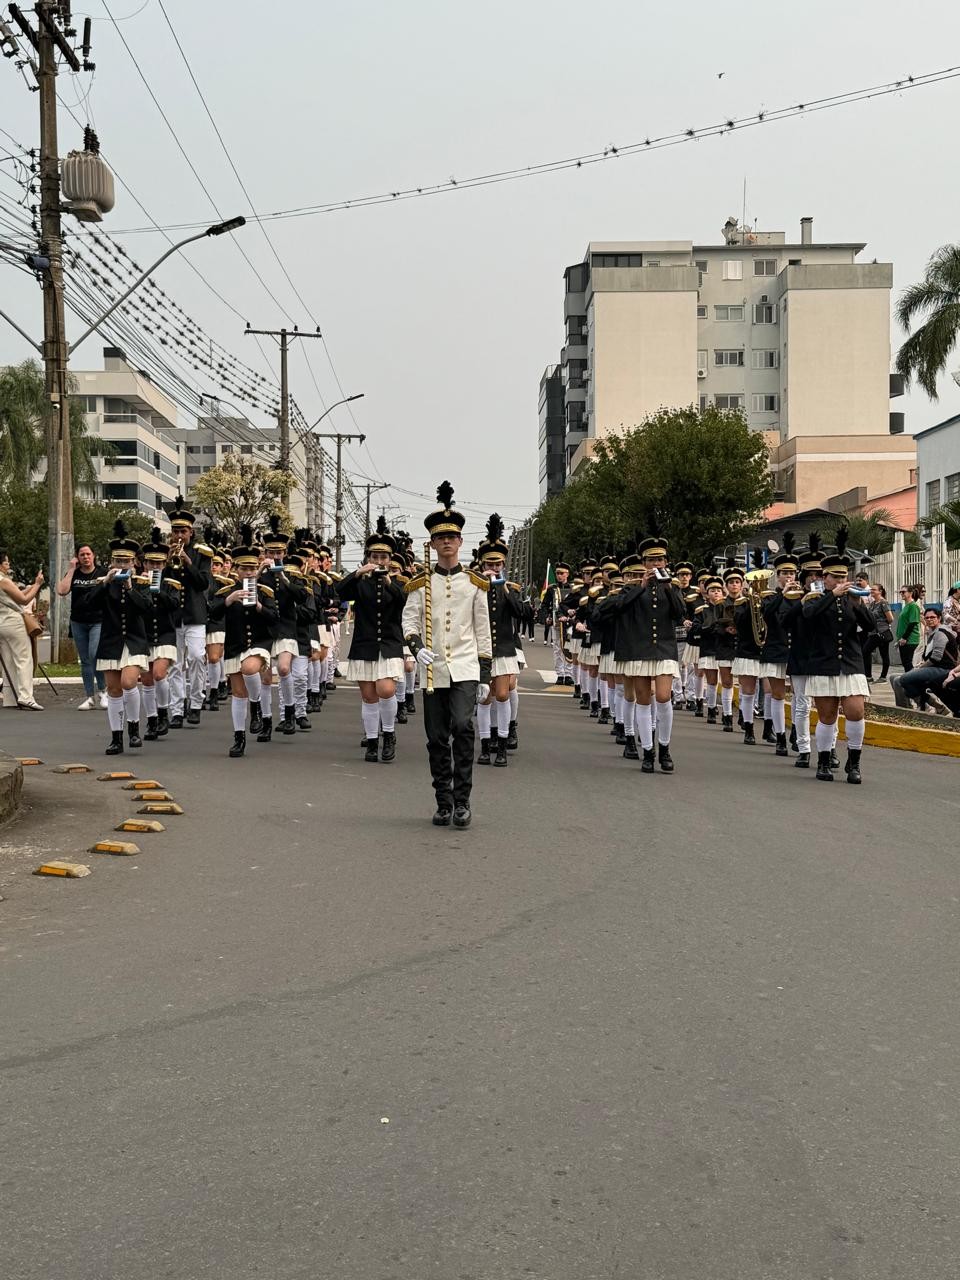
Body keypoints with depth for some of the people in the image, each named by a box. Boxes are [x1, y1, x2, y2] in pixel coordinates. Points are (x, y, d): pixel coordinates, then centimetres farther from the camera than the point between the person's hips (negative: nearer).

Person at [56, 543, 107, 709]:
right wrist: (71, 569, -7)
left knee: (95, 655, -20)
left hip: (98, 622, -3)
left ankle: (103, 691, -2)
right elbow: (62, 590, -10)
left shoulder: (102, 572, 1)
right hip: (78, 623, 3)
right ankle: (90, 697, 13)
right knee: (85, 661, 7)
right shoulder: (74, 574, 6)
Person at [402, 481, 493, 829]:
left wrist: (485, 676, 5)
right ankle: (443, 803, 14)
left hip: (465, 668, -1)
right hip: (433, 670, 1)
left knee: (463, 727, -19)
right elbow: (409, 619, 0)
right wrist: (416, 647, -21)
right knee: (437, 739, 4)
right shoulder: (421, 584, 6)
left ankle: (462, 800, -12)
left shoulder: (474, 584, 6)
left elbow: (483, 632, 8)